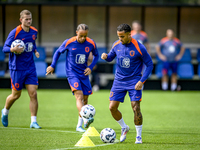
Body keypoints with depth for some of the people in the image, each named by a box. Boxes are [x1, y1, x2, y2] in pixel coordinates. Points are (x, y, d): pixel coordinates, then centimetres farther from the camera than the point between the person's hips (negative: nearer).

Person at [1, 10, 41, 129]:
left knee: (33, 94, -6)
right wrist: (13, 49, -31)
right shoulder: (14, 33, -12)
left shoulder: (34, 32, 5)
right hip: (17, 68, -4)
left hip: (30, 67, 4)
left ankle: (34, 121, -2)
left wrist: (35, 51, 6)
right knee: (16, 95, 6)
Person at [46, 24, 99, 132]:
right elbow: (58, 52, 7)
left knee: (85, 98, 6)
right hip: (72, 73, -4)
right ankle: (85, 119, -40)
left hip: (84, 73, 4)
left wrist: (91, 67, 0)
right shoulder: (68, 43, -10)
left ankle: (79, 125, 18)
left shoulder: (91, 44, -4)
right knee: (79, 96, -23)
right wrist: (52, 66, 4)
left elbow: (96, 55, 14)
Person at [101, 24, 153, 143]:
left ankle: (139, 136, 3)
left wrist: (142, 81, -16)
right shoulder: (116, 45, -1)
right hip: (119, 80, 4)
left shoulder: (139, 48, -15)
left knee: (136, 108, -13)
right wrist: (105, 57, -9)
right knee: (112, 107, -2)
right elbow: (110, 57, 16)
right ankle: (124, 128, 24)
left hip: (134, 81, -4)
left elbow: (150, 65, -8)